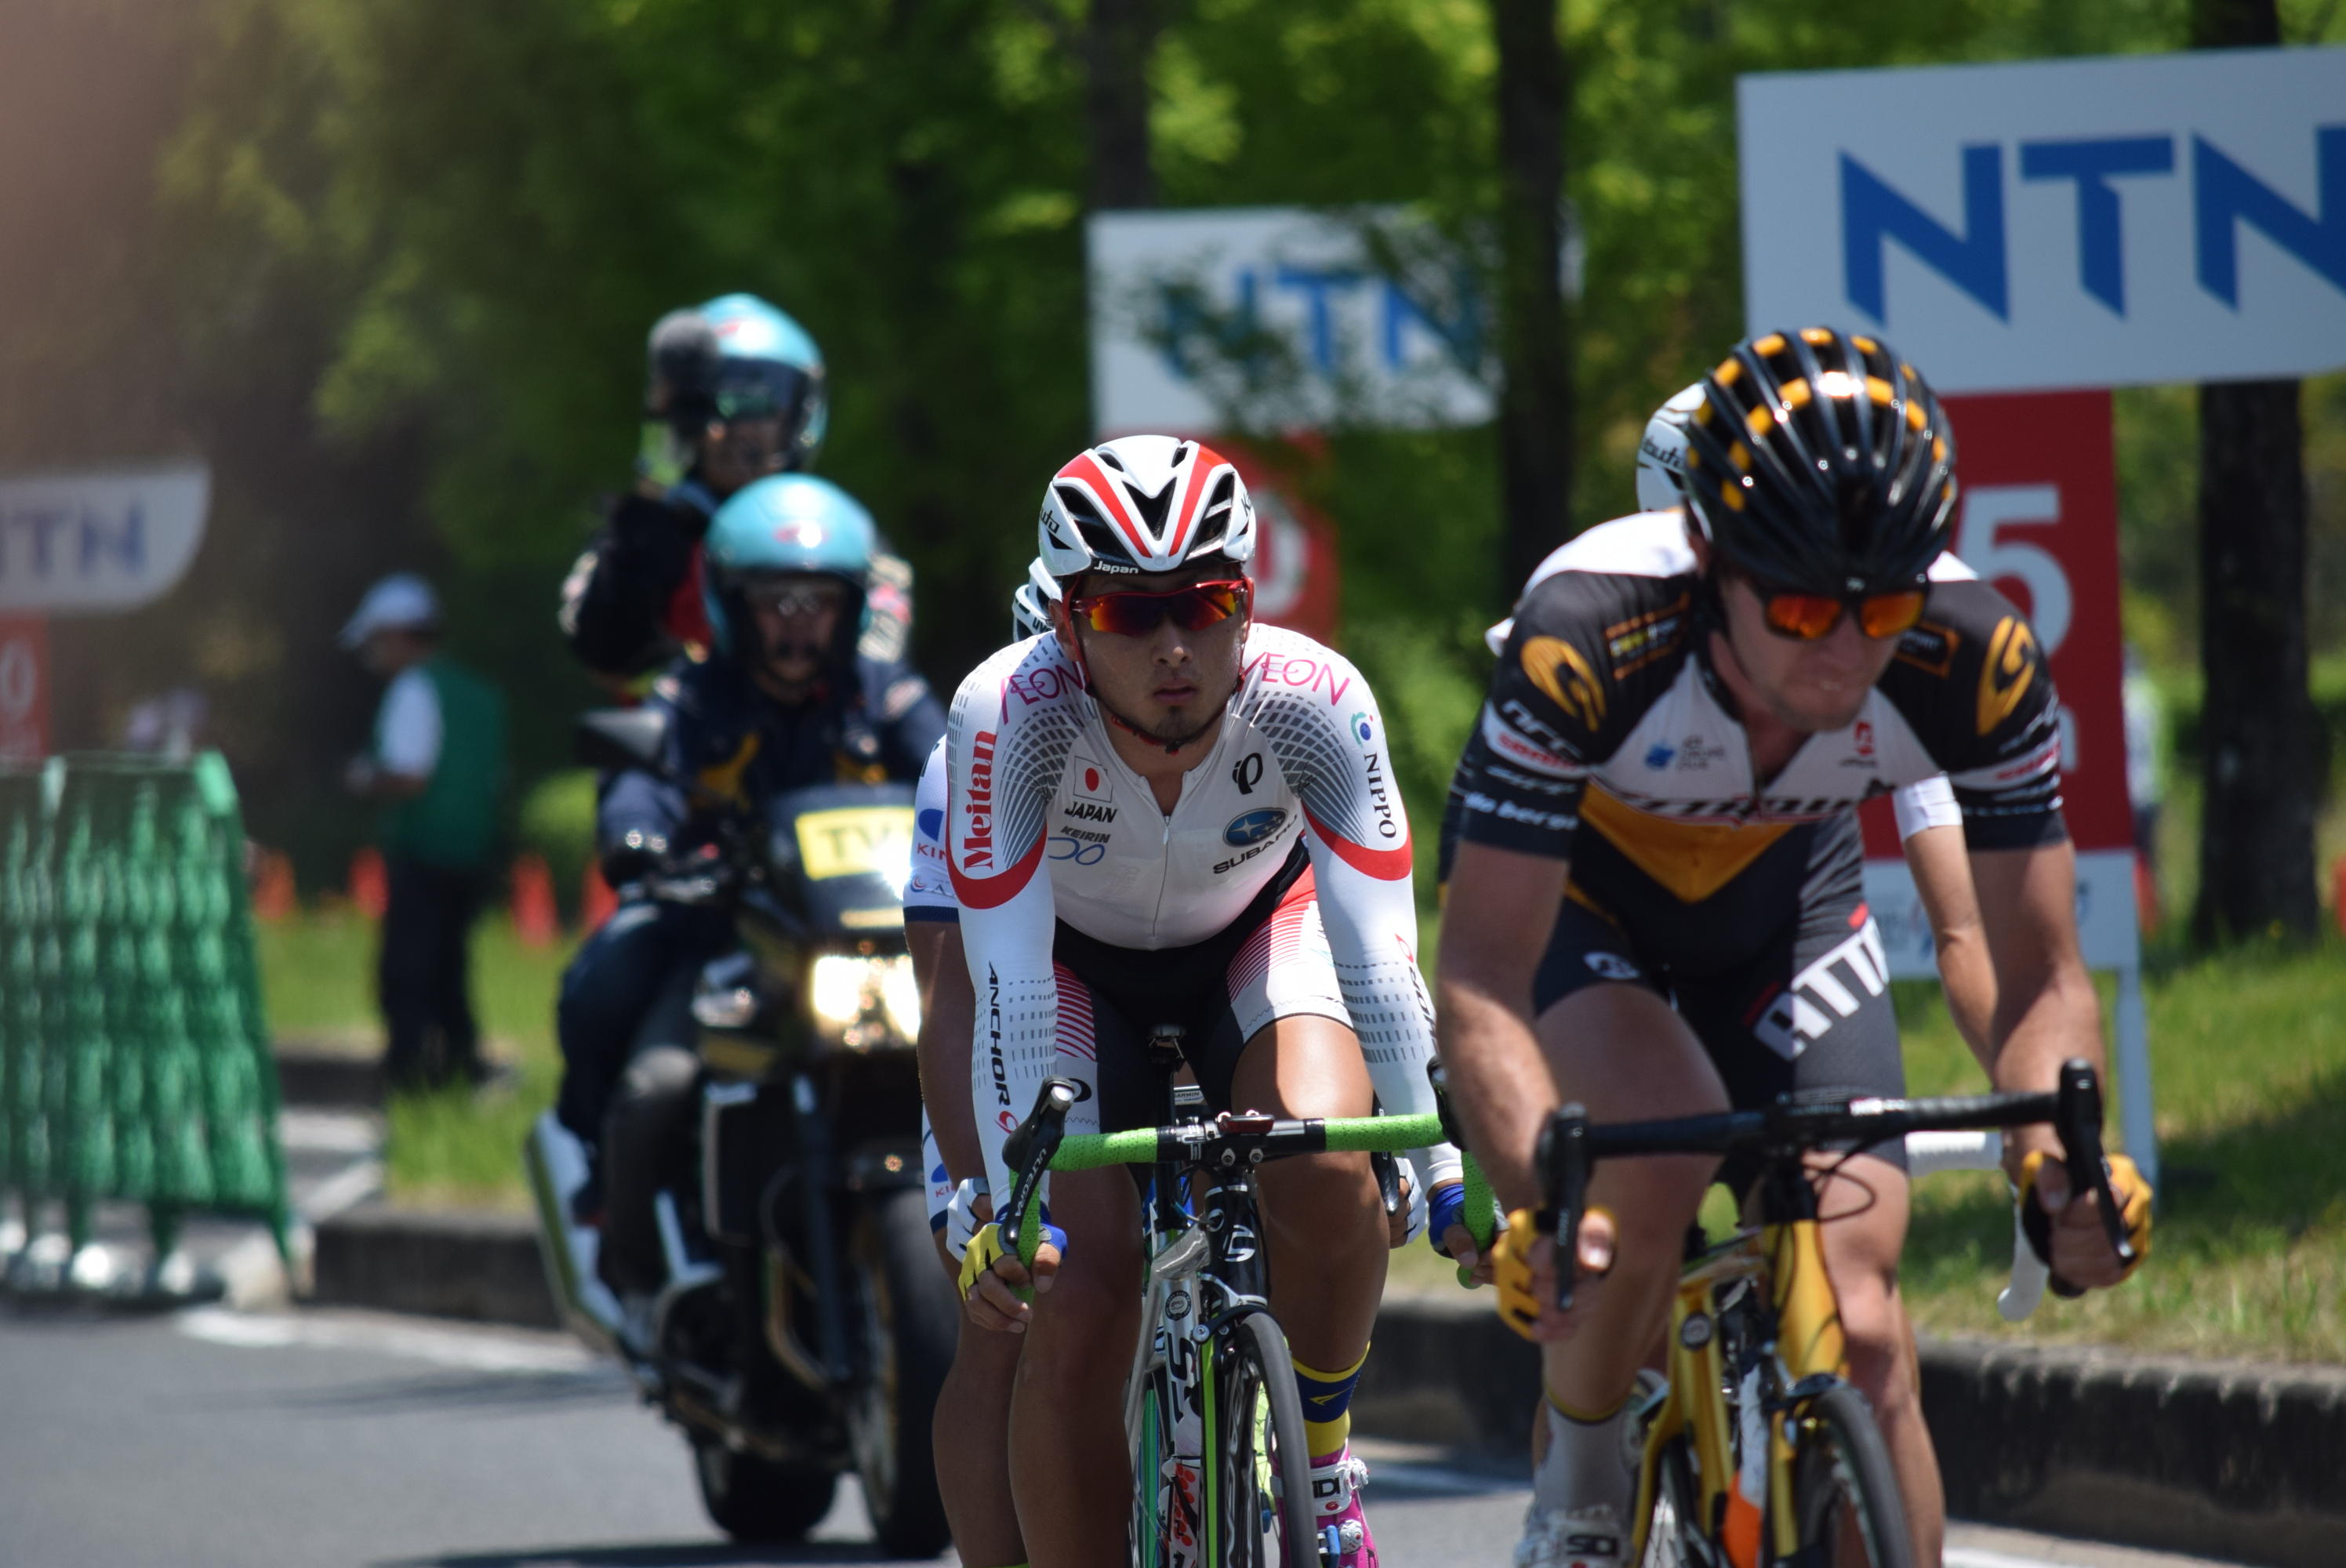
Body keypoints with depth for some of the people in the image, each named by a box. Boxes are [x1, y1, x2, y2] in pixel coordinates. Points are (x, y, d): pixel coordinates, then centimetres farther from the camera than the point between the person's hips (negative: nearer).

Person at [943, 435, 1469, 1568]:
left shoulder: (1314, 700, -31)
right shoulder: (1009, 713, -34)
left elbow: (1379, 952, -31)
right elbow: (1008, 987, -35)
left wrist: (1443, 1167, -39)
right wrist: (1013, 1205, -42)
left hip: (1257, 935, 0)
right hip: (1077, 962, 0)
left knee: (1324, 1171, -29)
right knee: (1073, 1313, -16)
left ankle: (1319, 1454, -3)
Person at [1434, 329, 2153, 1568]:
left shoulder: (1975, 658, -31)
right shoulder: (1586, 634, -39)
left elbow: (2037, 978, -22)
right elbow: (1483, 985, -39)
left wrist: (2064, 1155, -43)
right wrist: (1536, 1202, -56)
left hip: (1786, 904, 3)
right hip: (1568, 895, -3)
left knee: (1858, 1326, -12)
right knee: (1654, 1174, -31)